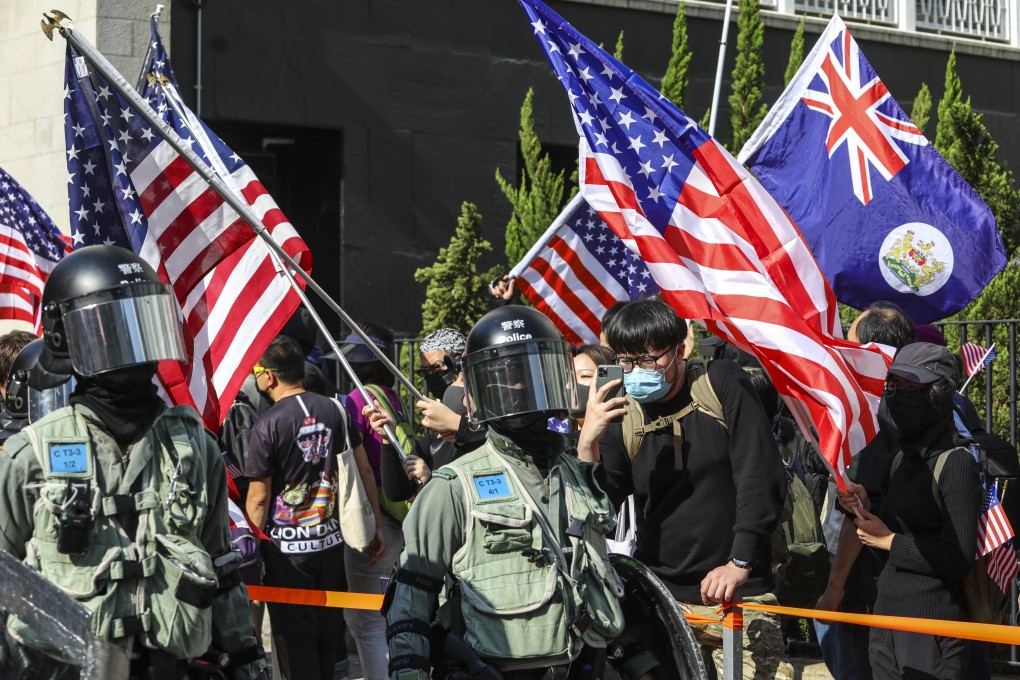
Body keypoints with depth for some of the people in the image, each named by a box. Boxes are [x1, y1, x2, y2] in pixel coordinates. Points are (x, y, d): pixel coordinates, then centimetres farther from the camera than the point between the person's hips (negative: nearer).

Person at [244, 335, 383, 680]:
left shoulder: (267, 425, -13)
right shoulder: (334, 410, 2)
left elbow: (259, 498, -12)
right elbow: (364, 471, 6)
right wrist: (376, 525, 15)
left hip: (287, 550, -5)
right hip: (331, 542, 5)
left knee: (295, 642, 3)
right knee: (327, 634, 17)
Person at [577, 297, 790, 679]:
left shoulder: (723, 385, -2)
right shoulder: (620, 416, 4)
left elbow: (761, 478, -6)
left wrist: (740, 562, -15)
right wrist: (588, 442, -18)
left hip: (738, 592, -2)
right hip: (660, 596, 2)